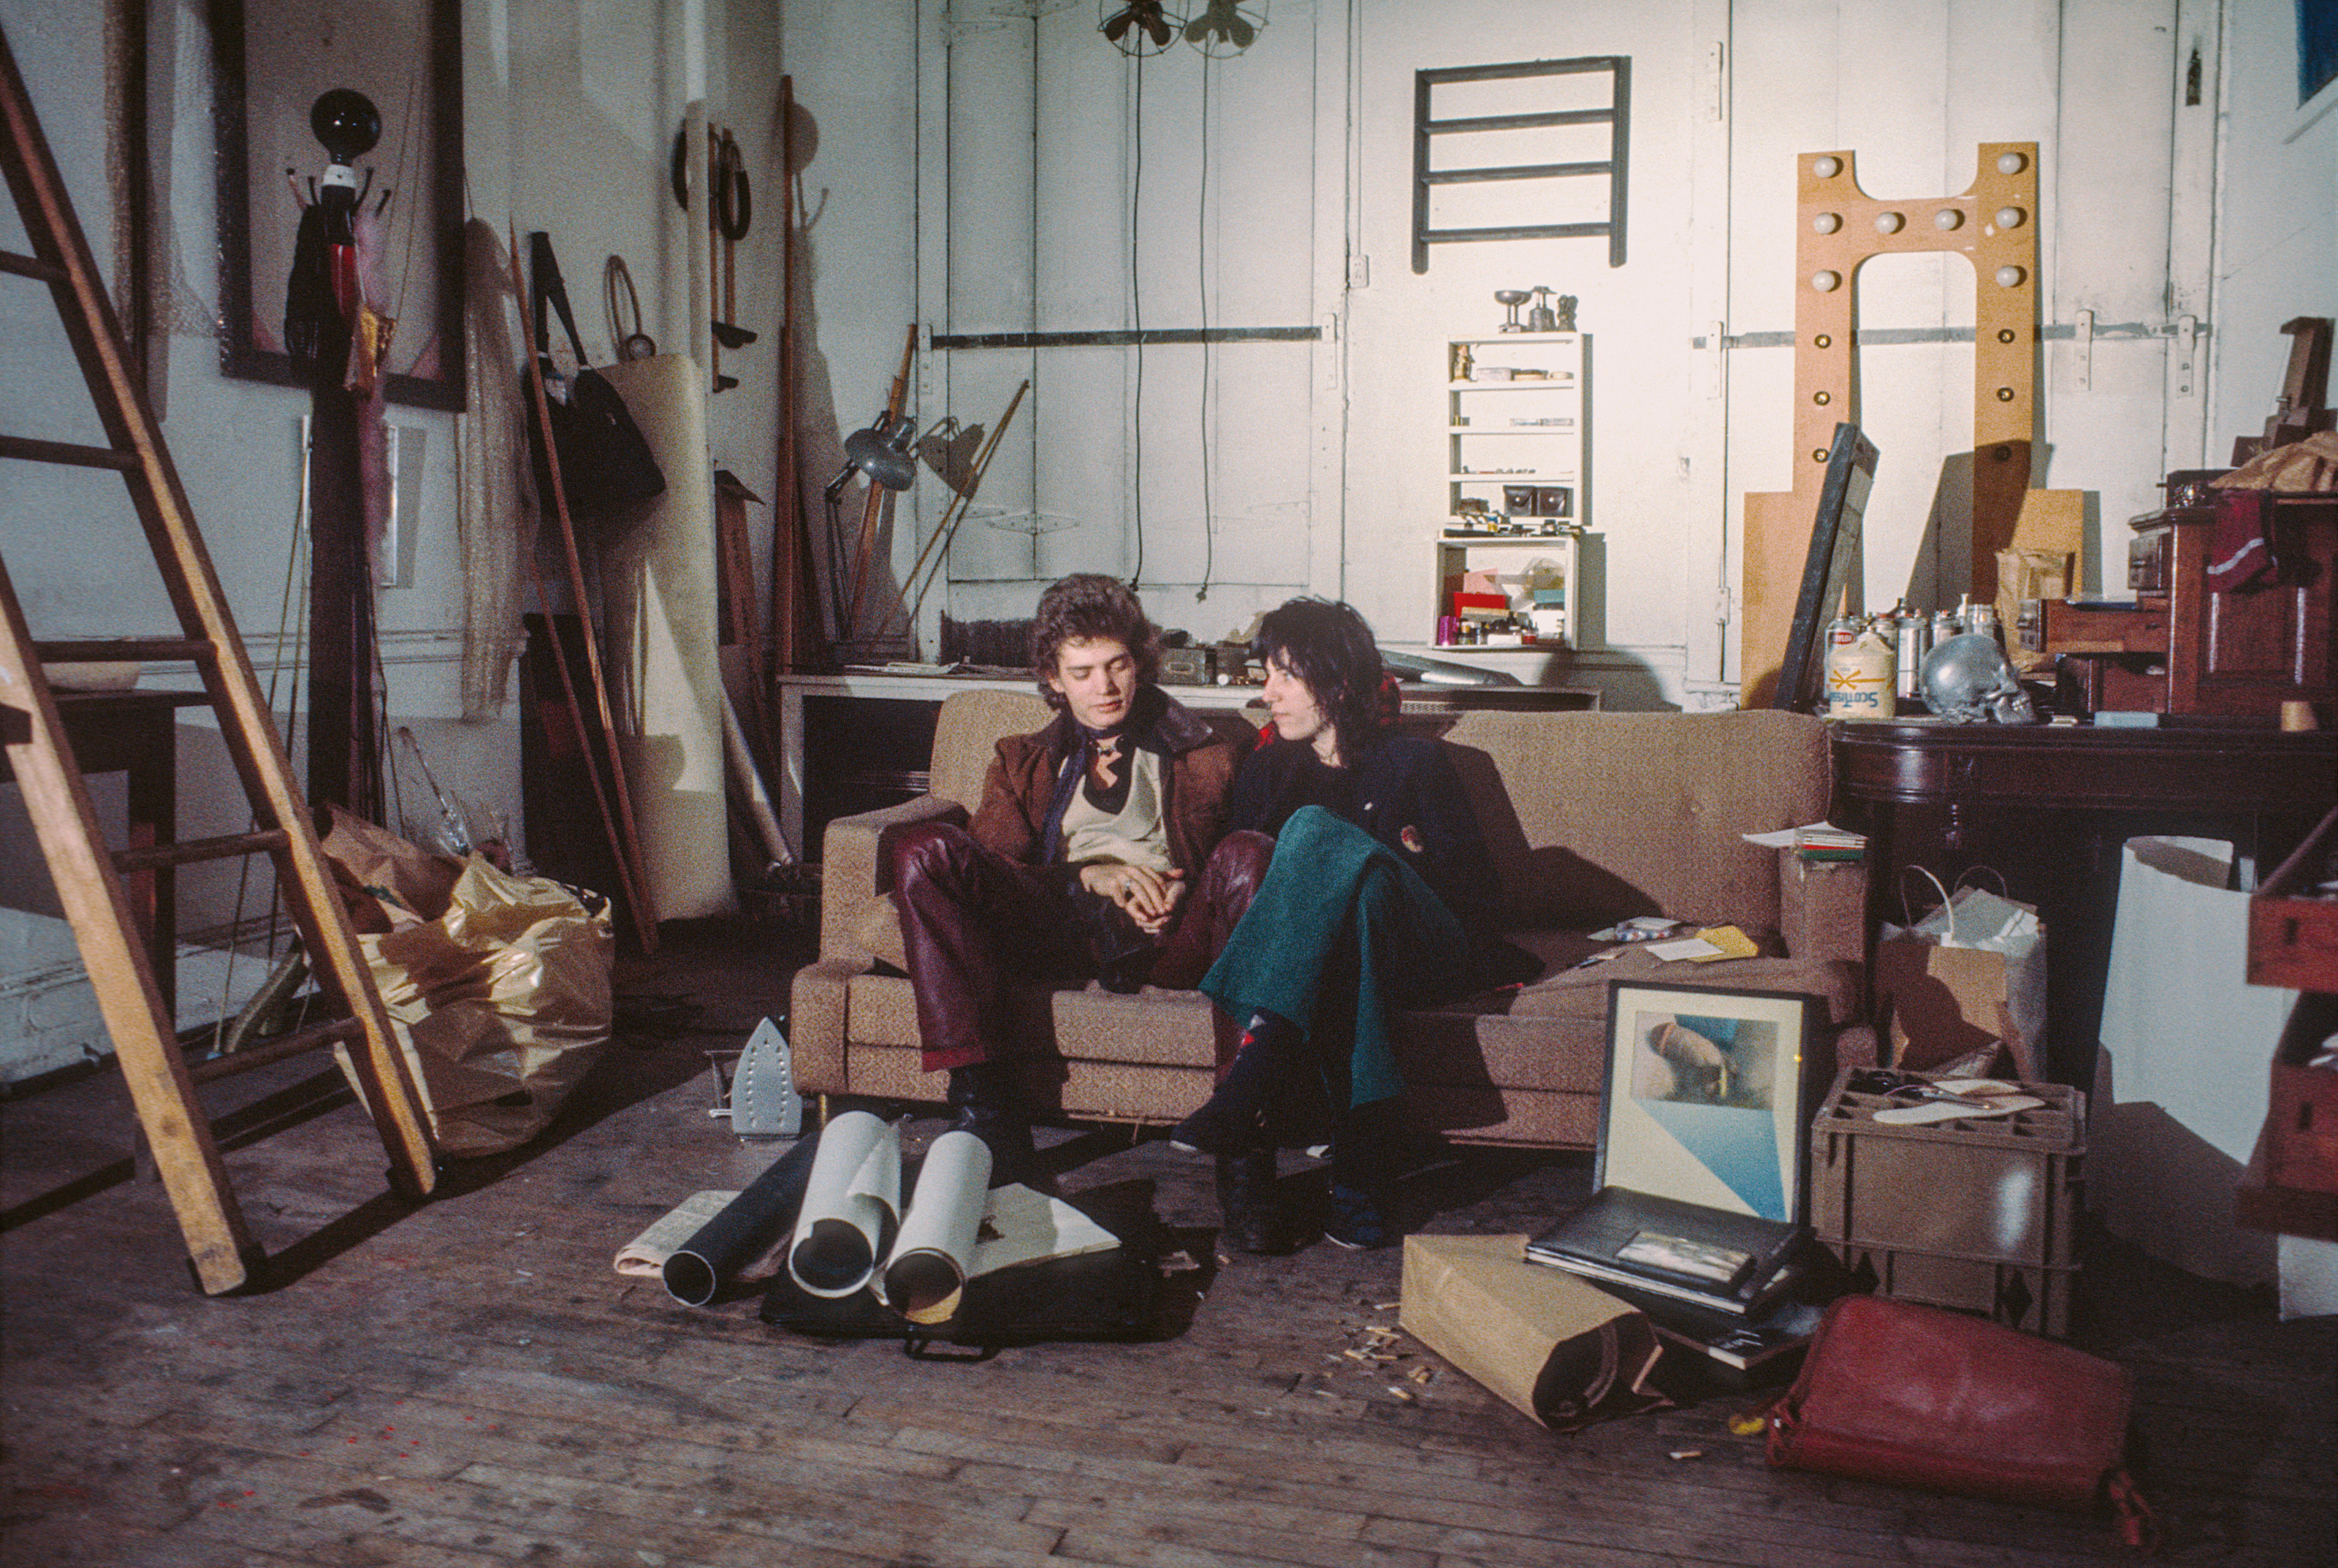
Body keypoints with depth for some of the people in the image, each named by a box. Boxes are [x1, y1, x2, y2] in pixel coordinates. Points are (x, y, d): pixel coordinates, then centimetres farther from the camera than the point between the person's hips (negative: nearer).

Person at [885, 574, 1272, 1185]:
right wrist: (1088, 874, -6)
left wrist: (1187, 889, -7)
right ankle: (985, 1107, -33)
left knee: (1250, 855, -33)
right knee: (924, 849, -24)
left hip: (1168, 931, -1)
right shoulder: (1024, 762, 28)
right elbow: (988, 870, 12)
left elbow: (1226, 863, 17)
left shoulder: (1203, 752, 26)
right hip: (1054, 925, 1)